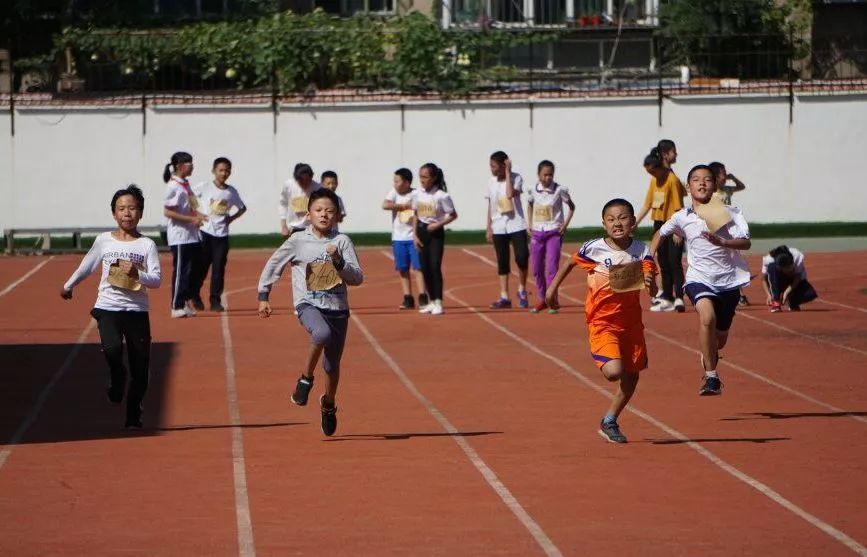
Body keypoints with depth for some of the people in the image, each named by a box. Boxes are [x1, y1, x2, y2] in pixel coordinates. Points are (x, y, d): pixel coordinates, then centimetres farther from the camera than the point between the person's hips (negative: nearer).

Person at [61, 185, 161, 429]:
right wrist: (68, 286, 32)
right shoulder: (104, 240, 4)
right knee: (112, 348, -27)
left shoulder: (147, 245, -1)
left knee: (140, 368, 2)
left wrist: (137, 274, -26)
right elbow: (87, 266, 21)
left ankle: (133, 416, 20)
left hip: (137, 310, 0)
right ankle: (117, 376, 7)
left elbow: (156, 280, -8)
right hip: (108, 307, 0)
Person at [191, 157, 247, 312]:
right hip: (205, 231, -2)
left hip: (222, 234, 2)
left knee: (219, 268, 0)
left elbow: (242, 208, 21)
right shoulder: (204, 187, -3)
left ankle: (215, 301, 6)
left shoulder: (231, 191, 7)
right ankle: (195, 295, 24)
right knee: (202, 266, 3)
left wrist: (231, 218, 6)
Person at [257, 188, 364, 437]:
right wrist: (263, 296, 8)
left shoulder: (342, 242, 2)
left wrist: (338, 262, -17)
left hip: (337, 308, 2)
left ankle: (329, 404, 40)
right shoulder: (298, 241, 1)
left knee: (332, 365, 10)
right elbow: (273, 264, 12)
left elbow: (358, 277, -2)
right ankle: (306, 377, -12)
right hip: (308, 305, -2)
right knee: (322, 333, -36)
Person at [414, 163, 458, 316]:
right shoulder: (418, 194, 3)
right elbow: (416, 215, 11)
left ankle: (438, 303, -6)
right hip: (421, 231, 5)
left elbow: (453, 215, -7)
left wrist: (438, 224, -18)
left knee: (435, 267, -11)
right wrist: (415, 234, 5)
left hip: (435, 233, -5)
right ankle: (432, 302, 17)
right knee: (425, 268, 7)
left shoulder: (441, 196, -13)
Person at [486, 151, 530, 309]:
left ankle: (522, 290, 9)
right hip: (499, 228, 4)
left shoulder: (516, 178, -8)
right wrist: (489, 228, 9)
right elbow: (490, 206, 11)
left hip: (516, 226, -4)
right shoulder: (491, 182, 5)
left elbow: (510, 194, -28)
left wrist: (508, 172, -22)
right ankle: (504, 297, 8)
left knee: (522, 257, -13)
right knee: (502, 262, 5)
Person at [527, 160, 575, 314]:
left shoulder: (559, 190, -9)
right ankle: (541, 299, 21)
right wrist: (530, 224, 11)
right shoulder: (533, 191, 0)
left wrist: (565, 224, -5)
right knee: (537, 268, 7)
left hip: (554, 233, -4)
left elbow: (571, 206, 4)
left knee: (552, 267, -11)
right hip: (537, 233, 4)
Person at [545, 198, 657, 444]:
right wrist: (553, 287, 10)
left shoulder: (641, 251, -6)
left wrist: (650, 283, -30)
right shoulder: (593, 249, -11)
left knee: (631, 376, 12)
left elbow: (653, 291, -8)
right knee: (614, 371, -24)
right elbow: (570, 262, 10)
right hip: (602, 321, -4)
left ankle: (609, 421, 32)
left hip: (631, 322, 4)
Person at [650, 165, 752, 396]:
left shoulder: (730, 213, -3)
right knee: (707, 317, -33)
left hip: (729, 281, 1)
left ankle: (708, 357, 52)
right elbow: (661, 234, 22)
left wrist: (722, 242, -31)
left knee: (720, 339, 13)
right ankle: (711, 377, -27)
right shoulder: (682, 218, 2)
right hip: (699, 279, -1)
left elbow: (746, 242, -14)